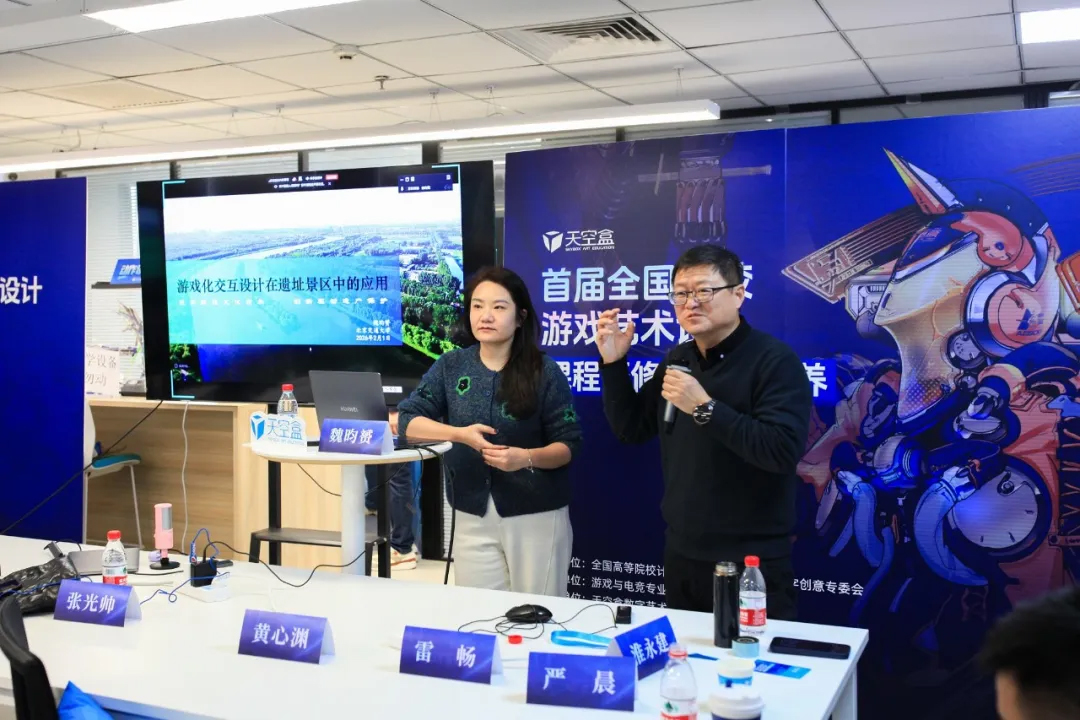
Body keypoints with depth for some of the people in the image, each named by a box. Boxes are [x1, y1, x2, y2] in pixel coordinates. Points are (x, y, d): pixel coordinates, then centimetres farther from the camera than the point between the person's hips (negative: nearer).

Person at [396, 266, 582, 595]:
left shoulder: (545, 371, -7)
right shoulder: (451, 366, 1)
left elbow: (569, 444, -6)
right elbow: (408, 420, -4)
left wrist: (526, 457, -24)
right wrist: (460, 434, -18)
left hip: (537, 515, -2)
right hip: (472, 516, 3)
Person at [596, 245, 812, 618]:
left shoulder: (775, 360, -14)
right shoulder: (677, 360, 8)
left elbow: (782, 451, -26)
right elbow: (631, 430, 12)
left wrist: (705, 408, -28)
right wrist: (613, 364, 0)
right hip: (681, 555, 7)